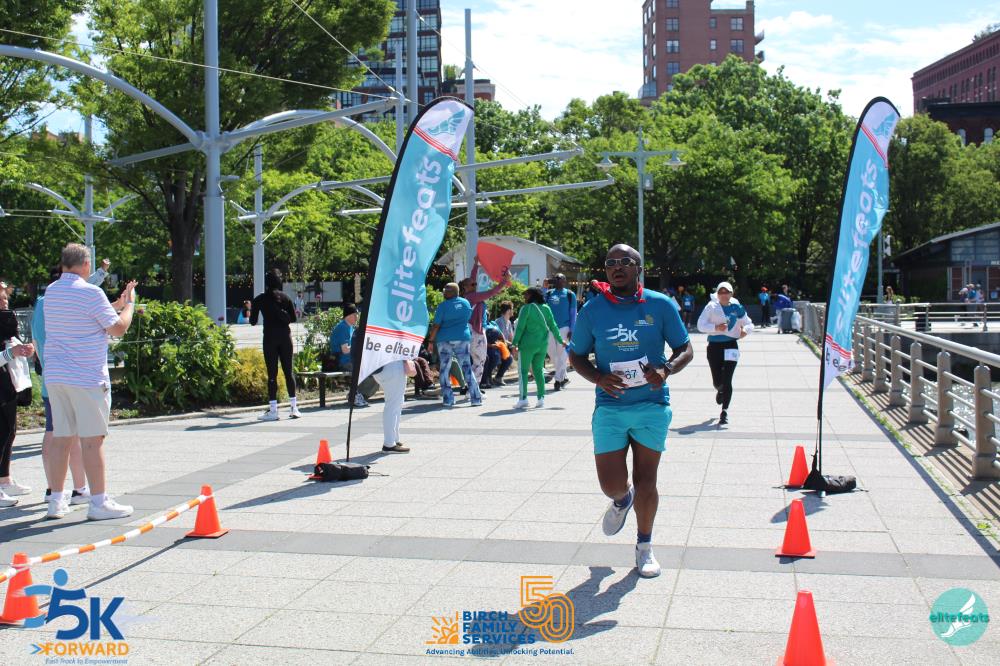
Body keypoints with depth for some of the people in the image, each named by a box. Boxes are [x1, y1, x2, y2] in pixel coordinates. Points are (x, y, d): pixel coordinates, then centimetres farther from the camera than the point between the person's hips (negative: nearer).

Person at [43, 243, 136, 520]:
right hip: (86, 377, -7)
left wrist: (117, 303, 25)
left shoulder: (51, 291, 13)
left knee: (60, 440, 10)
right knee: (93, 440, -2)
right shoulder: (90, 292, -11)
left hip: (54, 376, 7)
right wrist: (130, 303, 6)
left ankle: (56, 501, 14)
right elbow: (118, 328, -9)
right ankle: (99, 502, 2)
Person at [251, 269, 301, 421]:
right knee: (288, 371, 8)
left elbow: (253, 322, 1)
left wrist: (251, 310, 19)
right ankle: (294, 408, 9)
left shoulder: (259, 299, -2)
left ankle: (273, 410, -4)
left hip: (270, 337, -2)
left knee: (272, 373, -1)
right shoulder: (285, 298, 4)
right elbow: (293, 318, 6)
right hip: (285, 336, 2)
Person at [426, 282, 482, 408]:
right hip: (463, 338, 3)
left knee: (445, 369, 5)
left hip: (445, 339, -3)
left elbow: (436, 326, -9)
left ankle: (447, 399, 2)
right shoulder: (466, 303, 6)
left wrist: (430, 341, -3)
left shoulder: (443, 306, -9)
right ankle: (476, 397, 1)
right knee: (467, 367, 6)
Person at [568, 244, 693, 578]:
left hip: (652, 405, 0)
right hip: (610, 407, 0)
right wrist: (598, 378, -11)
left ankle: (644, 547, 28)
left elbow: (685, 349, 6)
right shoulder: (592, 309, 1)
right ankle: (622, 500, 35)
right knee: (612, 484, -4)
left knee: (646, 481, 7)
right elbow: (576, 356, 9)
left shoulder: (661, 305, -1)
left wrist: (666, 369, -15)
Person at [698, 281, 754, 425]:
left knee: (727, 380, -9)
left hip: (731, 345, 0)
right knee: (717, 381, 7)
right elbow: (701, 325, -7)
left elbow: (749, 324, 13)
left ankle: (724, 412, 0)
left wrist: (745, 330, -10)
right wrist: (716, 328, -22)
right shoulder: (711, 307, -1)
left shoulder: (737, 308, 3)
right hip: (714, 345, 0)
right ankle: (720, 391, 46)